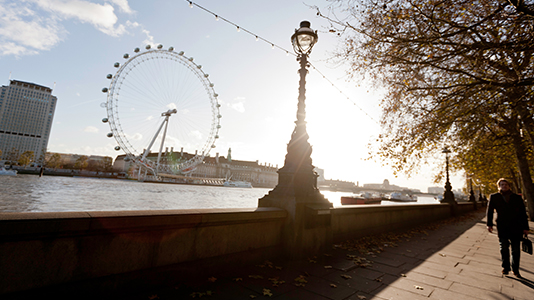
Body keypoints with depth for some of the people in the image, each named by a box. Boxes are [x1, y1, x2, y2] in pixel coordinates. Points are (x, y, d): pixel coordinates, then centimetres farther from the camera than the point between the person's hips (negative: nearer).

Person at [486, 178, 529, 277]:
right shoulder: (494, 197, 5)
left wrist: (525, 227, 3)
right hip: (502, 228, -1)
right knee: (504, 248, 4)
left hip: (516, 227, 1)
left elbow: (523, 213, 8)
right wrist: (489, 224, -3)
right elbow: (489, 211, 5)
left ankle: (515, 269, 20)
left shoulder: (517, 197, 7)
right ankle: (506, 267, 17)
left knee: (516, 250, 7)